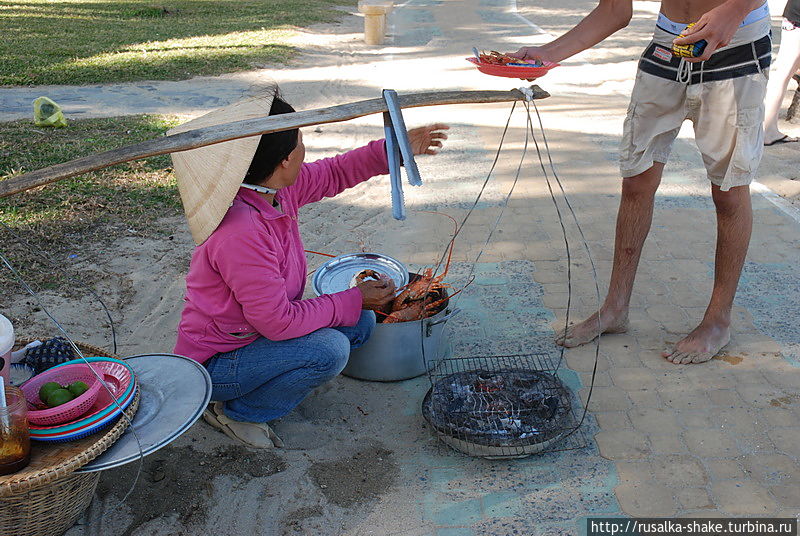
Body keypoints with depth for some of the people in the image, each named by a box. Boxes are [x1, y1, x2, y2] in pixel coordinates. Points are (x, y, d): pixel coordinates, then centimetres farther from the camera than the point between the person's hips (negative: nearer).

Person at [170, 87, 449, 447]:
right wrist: (354, 300, -19)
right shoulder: (240, 234, -34)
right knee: (329, 348, -28)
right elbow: (278, 321, -29)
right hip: (215, 365, -8)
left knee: (361, 322, 2)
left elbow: (333, 174, 10)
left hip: (256, 332, 9)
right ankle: (236, 413, -4)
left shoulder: (275, 189, -8)